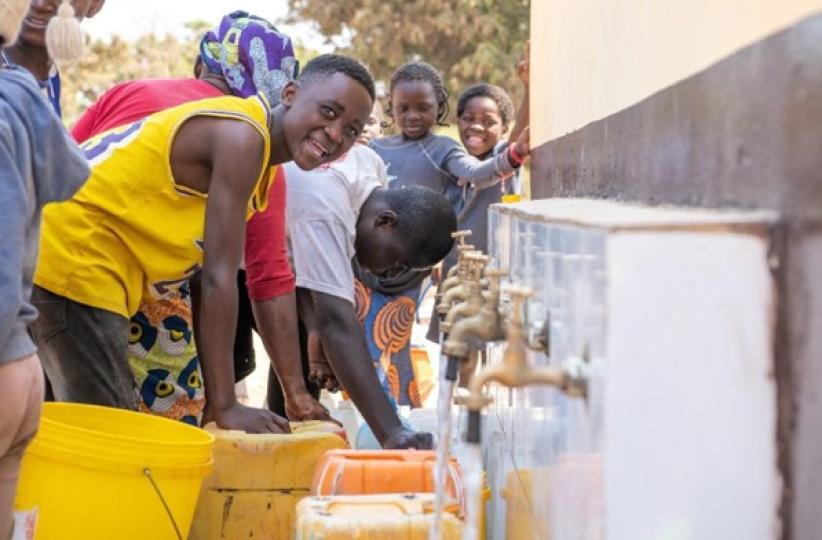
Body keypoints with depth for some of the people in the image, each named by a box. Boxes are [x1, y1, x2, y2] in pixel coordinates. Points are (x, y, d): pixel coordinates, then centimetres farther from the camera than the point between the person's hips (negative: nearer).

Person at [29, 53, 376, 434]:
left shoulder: (258, 153, 13)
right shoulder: (241, 136, -17)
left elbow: (206, 281, 13)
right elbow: (218, 278, -20)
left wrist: (216, 401, 11)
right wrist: (225, 406, -18)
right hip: (68, 261, -10)